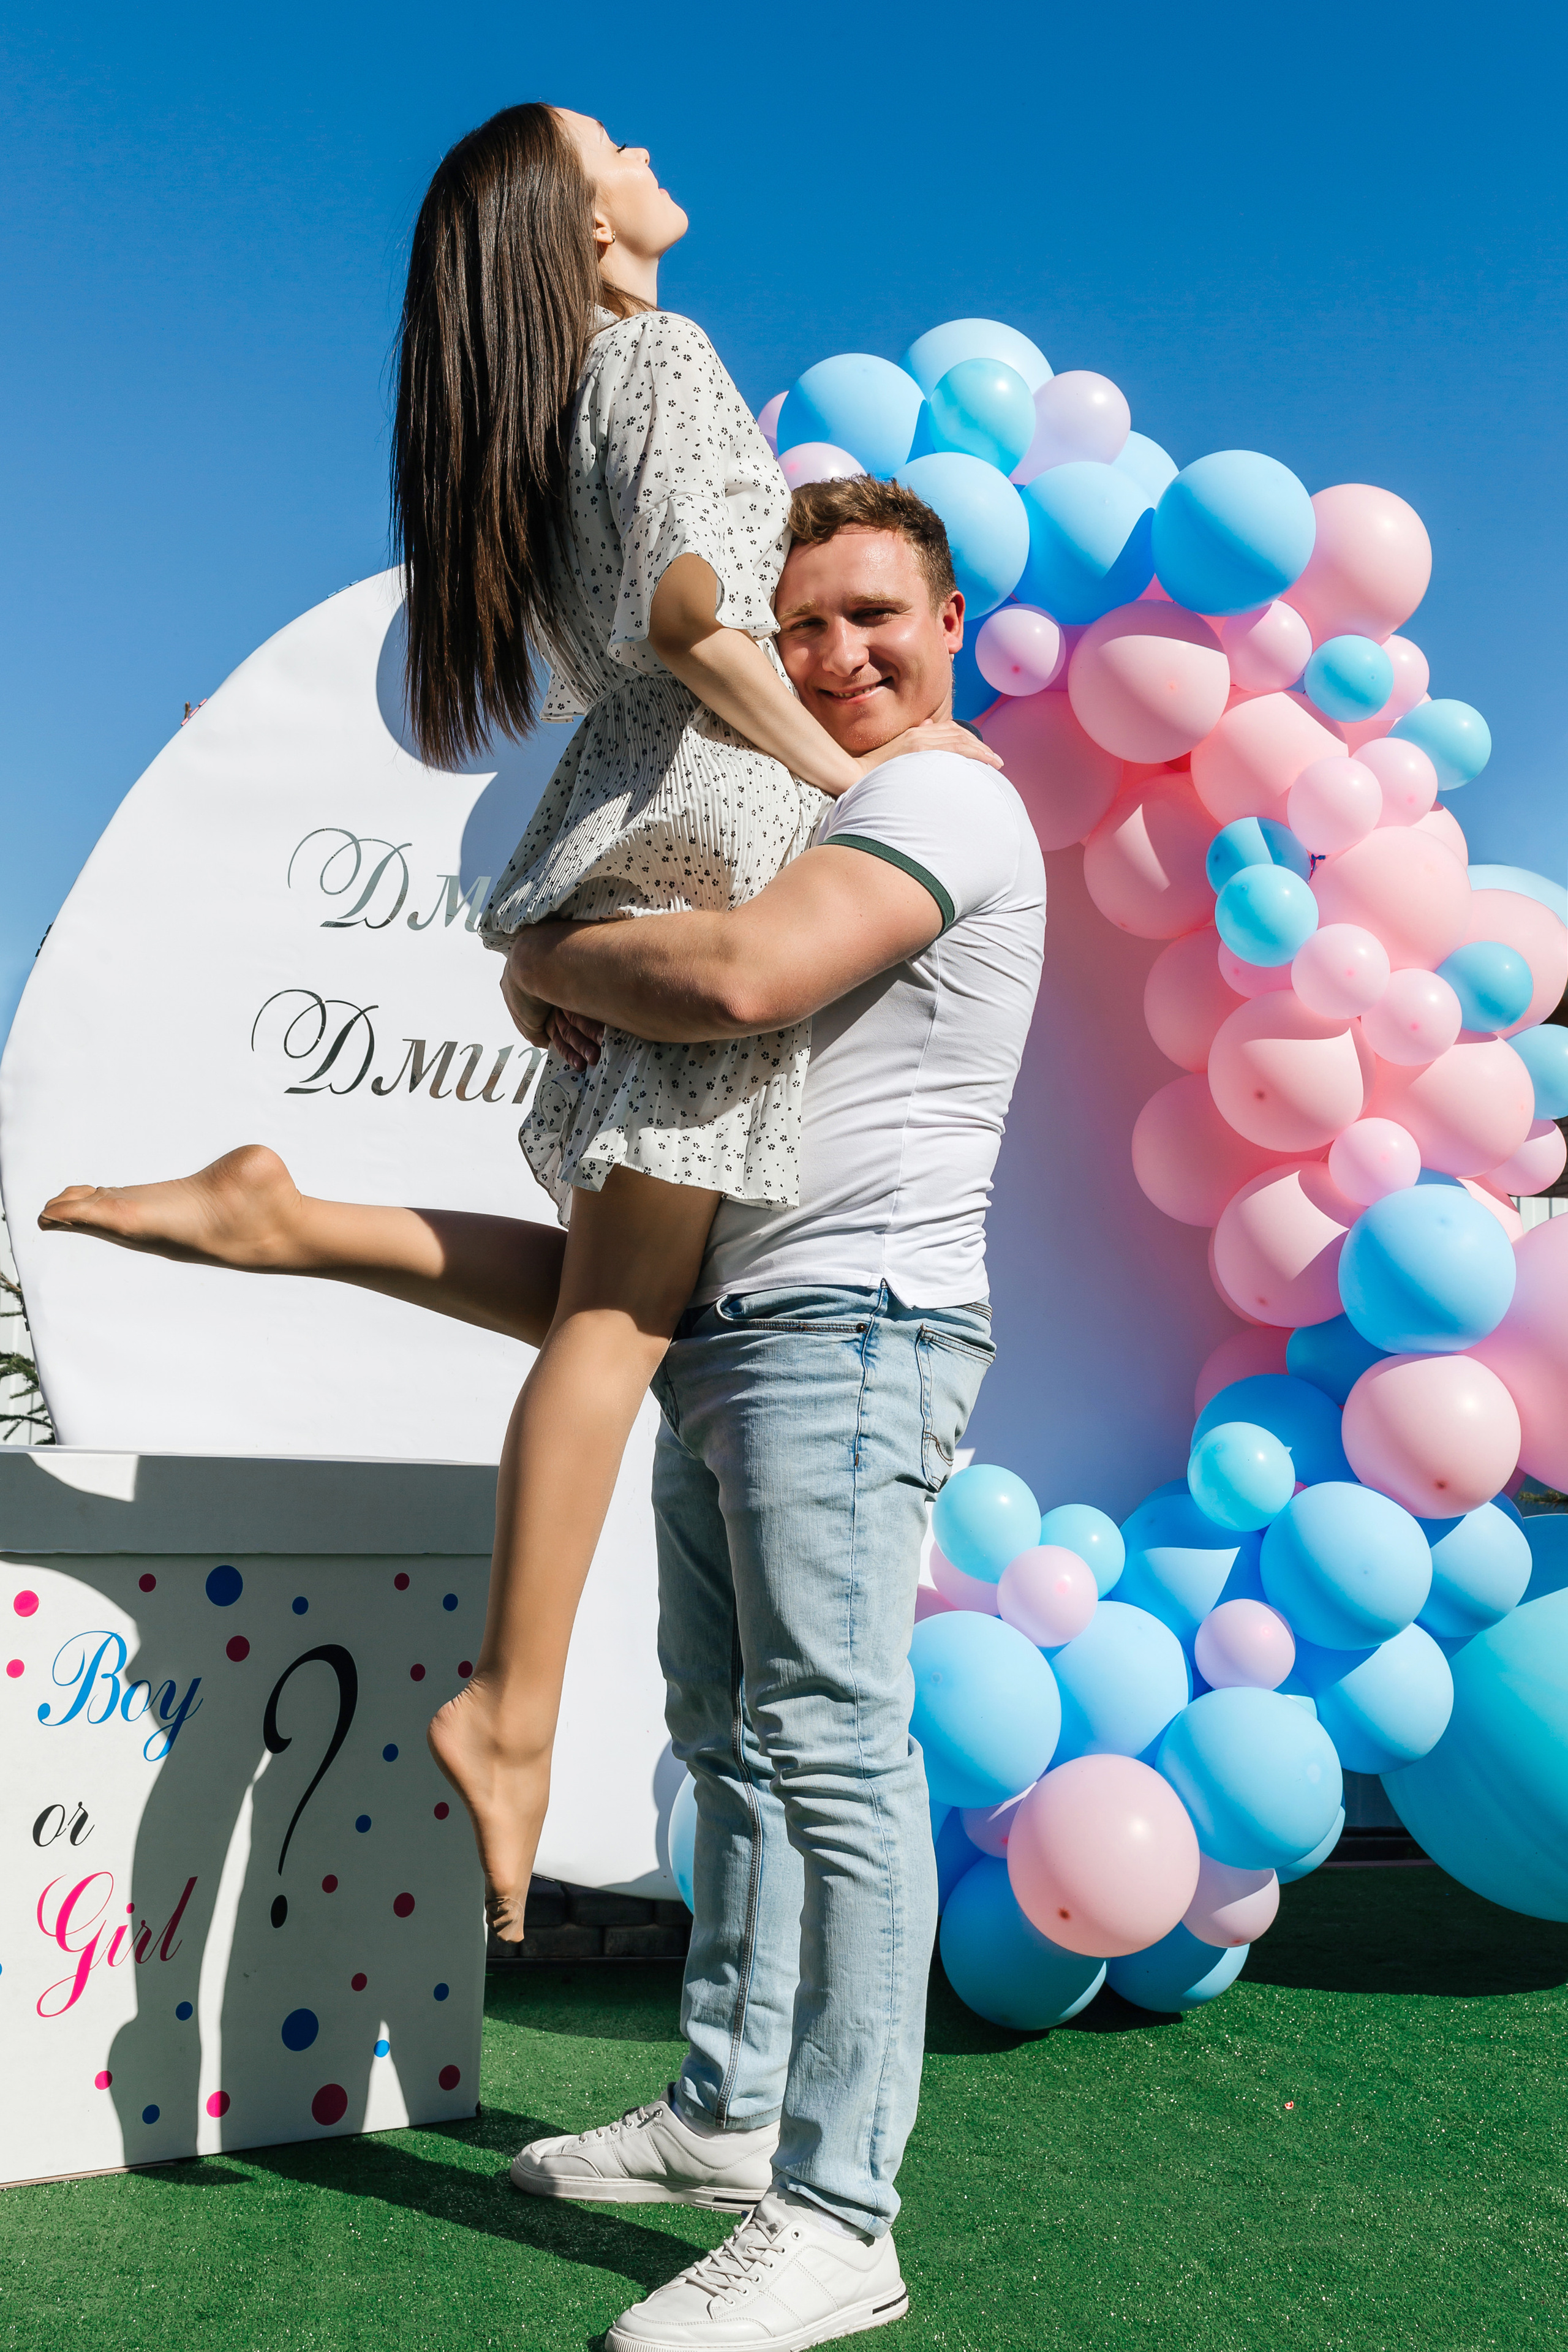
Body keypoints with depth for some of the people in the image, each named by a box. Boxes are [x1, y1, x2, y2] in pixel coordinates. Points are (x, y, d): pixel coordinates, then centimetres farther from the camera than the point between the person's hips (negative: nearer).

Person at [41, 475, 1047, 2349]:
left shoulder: (942, 804, -9)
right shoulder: (817, 820, 25)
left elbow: (739, 978, -25)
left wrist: (544, 960, -7)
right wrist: (574, 971, 6)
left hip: (846, 1330, -10)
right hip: (722, 1341, 10)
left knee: (833, 1751, -11)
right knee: (732, 1742, 14)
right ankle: (726, 2114, 27)